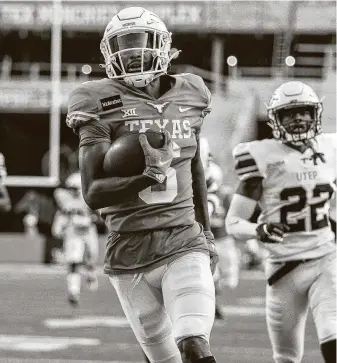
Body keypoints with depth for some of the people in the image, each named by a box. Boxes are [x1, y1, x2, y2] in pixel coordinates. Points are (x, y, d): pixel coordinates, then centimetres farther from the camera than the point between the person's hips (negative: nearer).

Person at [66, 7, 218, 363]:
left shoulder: (187, 96, 7)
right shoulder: (103, 105, -5)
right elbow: (93, 193, -13)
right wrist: (148, 175, -26)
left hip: (185, 243, 1)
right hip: (130, 254, -1)